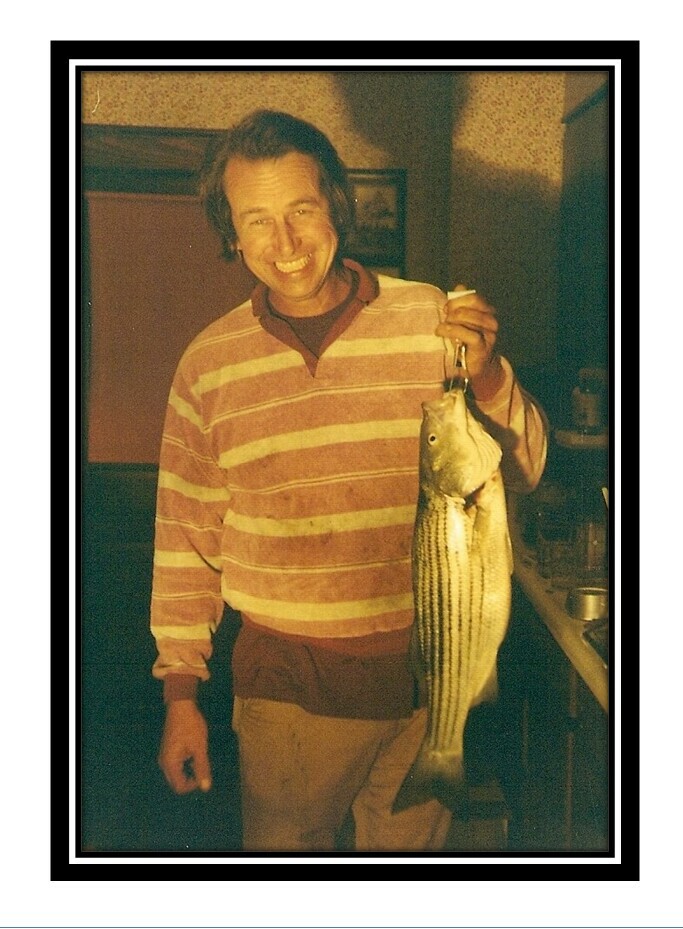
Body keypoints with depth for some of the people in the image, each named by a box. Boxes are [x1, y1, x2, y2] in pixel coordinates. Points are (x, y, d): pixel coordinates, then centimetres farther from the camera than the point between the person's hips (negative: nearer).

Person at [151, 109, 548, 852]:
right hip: (284, 679, 0)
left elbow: (524, 472, 0)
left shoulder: (432, 322, -5)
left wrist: (487, 378, -19)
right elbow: (186, 540, 4)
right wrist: (180, 692, 4)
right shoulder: (208, 363, -1)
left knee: (413, 844, 17)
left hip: (423, 671, 0)